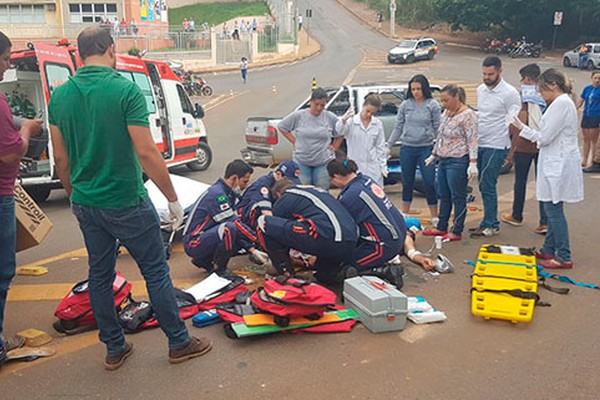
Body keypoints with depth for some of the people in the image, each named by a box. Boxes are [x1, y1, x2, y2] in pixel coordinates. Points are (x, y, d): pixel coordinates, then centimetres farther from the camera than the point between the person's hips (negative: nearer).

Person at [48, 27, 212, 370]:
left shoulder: (60, 96, 3)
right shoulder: (126, 90, -15)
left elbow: (61, 158, 8)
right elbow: (146, 152, -20)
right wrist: (173, 199, -12)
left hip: (85, 204, 6)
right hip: (126, 202, -6)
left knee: (100, 275, 16)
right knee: (156, 272, 7)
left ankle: (115, 348, 29)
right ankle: (179, 343, 19)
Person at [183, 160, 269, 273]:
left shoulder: (228, 193, 9)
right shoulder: (216, 194, -20)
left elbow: (235, 221, 9)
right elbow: (234, 223, -23)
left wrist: (253, 250, 2)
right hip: (193, 243, -10)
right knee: (229, 228, -31)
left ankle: (204, 260, 11)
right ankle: (218, 270, -12)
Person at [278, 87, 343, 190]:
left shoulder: (330, 118, -3)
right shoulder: (298, 116, -6)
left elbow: (341, 133, 12)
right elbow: (282, 127, 6)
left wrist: (334, 147, 4)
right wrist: (294, 141, 1)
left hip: (324, 162, 1)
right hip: (301, 162, 0)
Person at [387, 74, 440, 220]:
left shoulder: (433, 105, -2)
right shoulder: (405, 105, 4)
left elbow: (438, 128, 0)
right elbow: (398, 127, 8)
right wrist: (388, 146, 6)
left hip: (426, 148, -2)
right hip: (407, 148, 2)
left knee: (430, 183, -2)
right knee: (407, 183, 12)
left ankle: (434, 217, 10)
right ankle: (404, 214, 25)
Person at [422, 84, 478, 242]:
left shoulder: (467, 115, -12)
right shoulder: (446, 113, 13)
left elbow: (472, 141, -16)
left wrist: (473, 163, -22)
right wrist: (434, 154, 25)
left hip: (457, 162, -9)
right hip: (443, 160, 9)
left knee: (458, 198, 0)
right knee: (444, 196, 15)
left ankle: (457, 232, 9)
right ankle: (441, 227, 26)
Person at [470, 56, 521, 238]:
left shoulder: (509, 93, -11)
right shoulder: (480, 89, 11)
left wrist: (512, 150, -11)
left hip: (496, 146, -7)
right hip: (480, 144, 7)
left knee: (487, 186, -8)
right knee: (484, 186, 11)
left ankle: (490, 225, 2)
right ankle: (489, 222, 21)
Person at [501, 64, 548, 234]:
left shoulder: (525, 96, -10)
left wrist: (511, 149, -9)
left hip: (525, 146, -4)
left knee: (520, 181, 10)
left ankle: (516, 217, 24)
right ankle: (545, 222, 1)